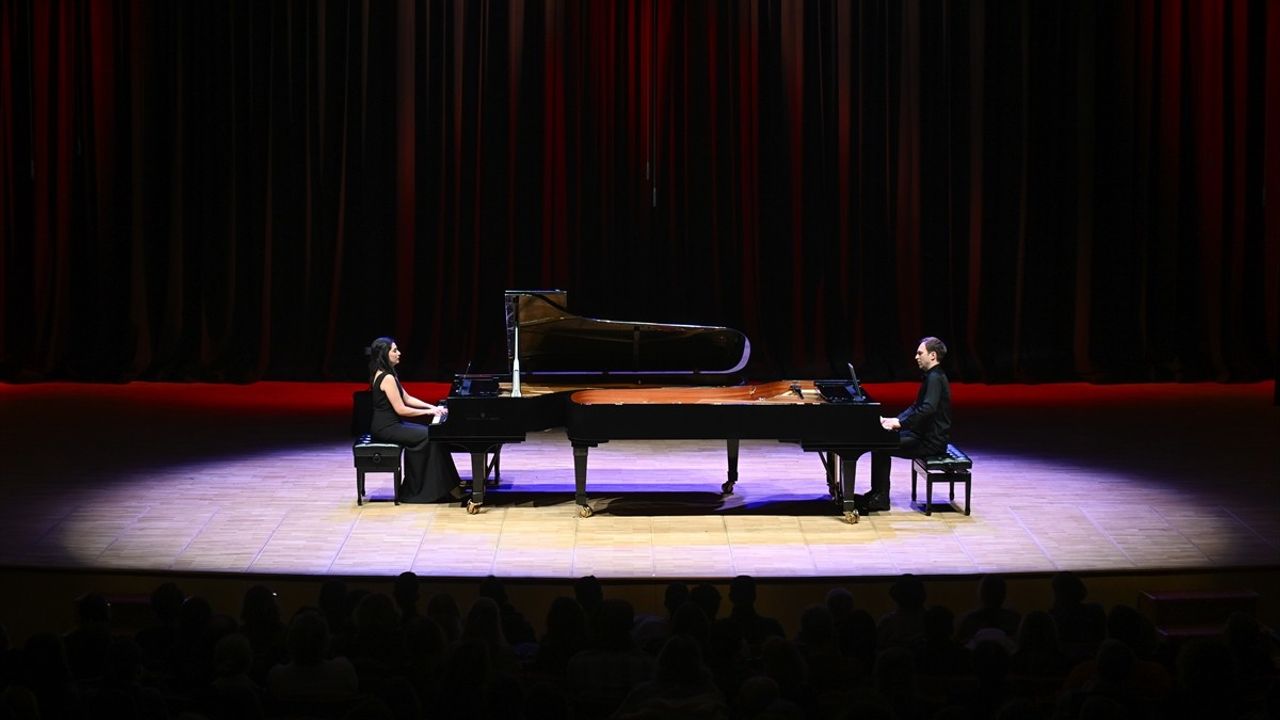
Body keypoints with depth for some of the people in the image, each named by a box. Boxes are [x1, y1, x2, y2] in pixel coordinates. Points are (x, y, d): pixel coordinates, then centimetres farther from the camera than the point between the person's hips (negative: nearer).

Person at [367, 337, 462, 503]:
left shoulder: (385, 374, 13)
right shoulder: (387, 378, -20)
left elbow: (407, 398, 17)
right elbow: (401, 409, -21)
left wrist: (433, 407, 8)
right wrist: (428, 412, -11)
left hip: (390, 424, 10)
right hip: (386, 428, -10)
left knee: (431, 433, 6)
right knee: (430, 436, -12)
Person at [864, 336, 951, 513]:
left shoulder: (935, 379, -19)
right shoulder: (931, 377, 14)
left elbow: (927, 409, -32)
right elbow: (916, 407, 19)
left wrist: (900, 423, -27)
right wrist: (894, 420, 6)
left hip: (931, 442, -10)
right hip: (924, 434, 10)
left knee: (881, 447, -13)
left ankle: (881, 499, -5)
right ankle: (877, 493, 15)